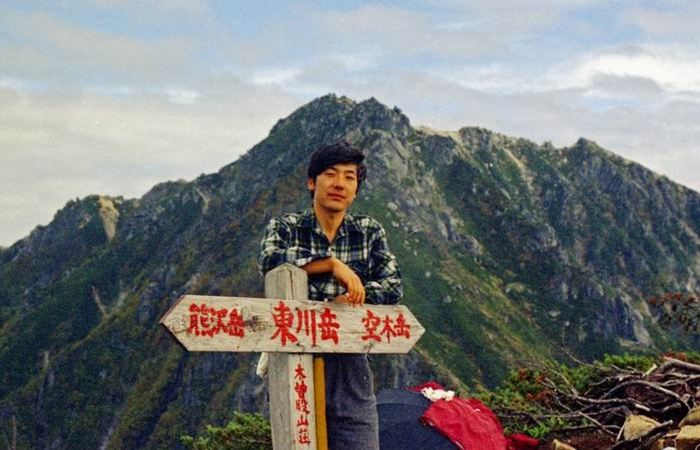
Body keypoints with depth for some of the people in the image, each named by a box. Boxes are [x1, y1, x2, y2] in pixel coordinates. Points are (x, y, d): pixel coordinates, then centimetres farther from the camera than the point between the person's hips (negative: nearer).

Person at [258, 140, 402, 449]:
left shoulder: (369, 232, 13)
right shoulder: (286, 227, 5)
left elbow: (393, 286, 1)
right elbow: (268, 259, -18)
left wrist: (350, 300, -15)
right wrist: (333, 264, -22)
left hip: (351, 368, 2)